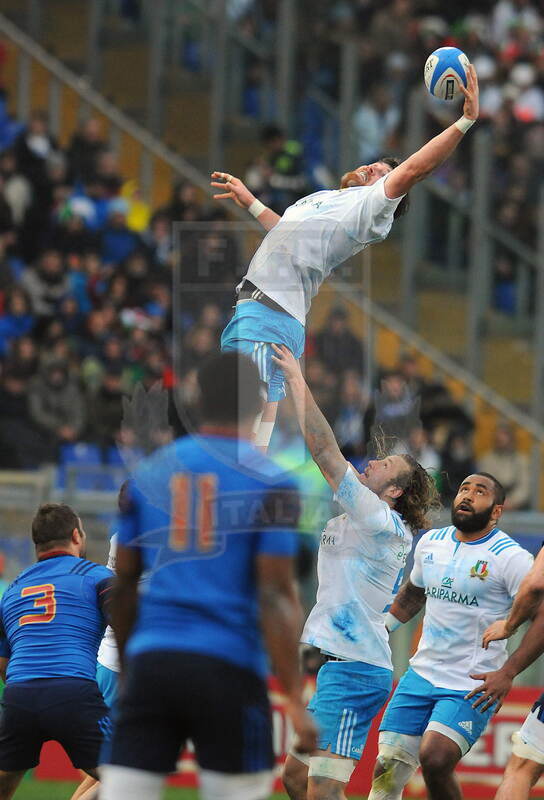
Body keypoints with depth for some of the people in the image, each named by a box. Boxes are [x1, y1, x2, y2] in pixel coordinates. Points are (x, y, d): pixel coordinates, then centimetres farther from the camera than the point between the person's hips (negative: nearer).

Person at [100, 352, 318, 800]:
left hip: (150, 661, 3)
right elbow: (276, 596, -9)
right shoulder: (270, 483, -3)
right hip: (228, 669, -3)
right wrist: (296, 699, -9)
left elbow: (123, 586, 15)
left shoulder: (149, 474, 10)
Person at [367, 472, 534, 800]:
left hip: (474, 686, -6)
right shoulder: (431, 542, 10)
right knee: (387, 769, -1)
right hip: (422, 674, 6)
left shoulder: (511, 557, -10)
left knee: (434, 759, -25)